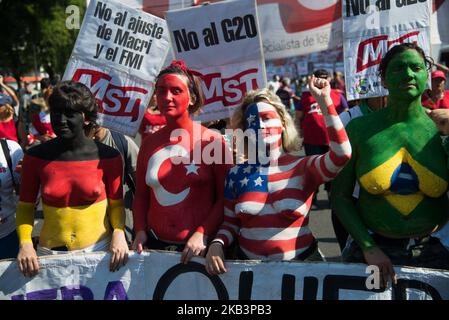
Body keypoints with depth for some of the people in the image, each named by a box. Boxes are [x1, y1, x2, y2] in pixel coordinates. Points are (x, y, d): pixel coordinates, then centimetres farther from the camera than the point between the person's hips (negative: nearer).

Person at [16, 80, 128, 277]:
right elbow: (25, 206, 4)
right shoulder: (36, 157, -3)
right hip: (50, 253, 1)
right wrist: (25, 242, -11)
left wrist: (119, 233, -14)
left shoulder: (108, 157, -5)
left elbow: (116, 204, 3)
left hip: (99, 250, 0)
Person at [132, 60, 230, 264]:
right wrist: (140, 230, -2)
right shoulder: (149, 144, 7)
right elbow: (141, 195, 12)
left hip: (199, 247, -3)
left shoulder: (211, 140, -5)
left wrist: (202, 234, -17)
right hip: (155, 245, 3)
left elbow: (225, 197, -8)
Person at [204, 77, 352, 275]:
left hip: (301, 263, -2)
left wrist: (324, 100, -22)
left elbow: (341, 154, -21)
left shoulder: (303, 168, -3)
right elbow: (230, 222, 11)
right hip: (249, 264, 2)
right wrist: (217, 244, -10)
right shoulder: (237, 173, 5)